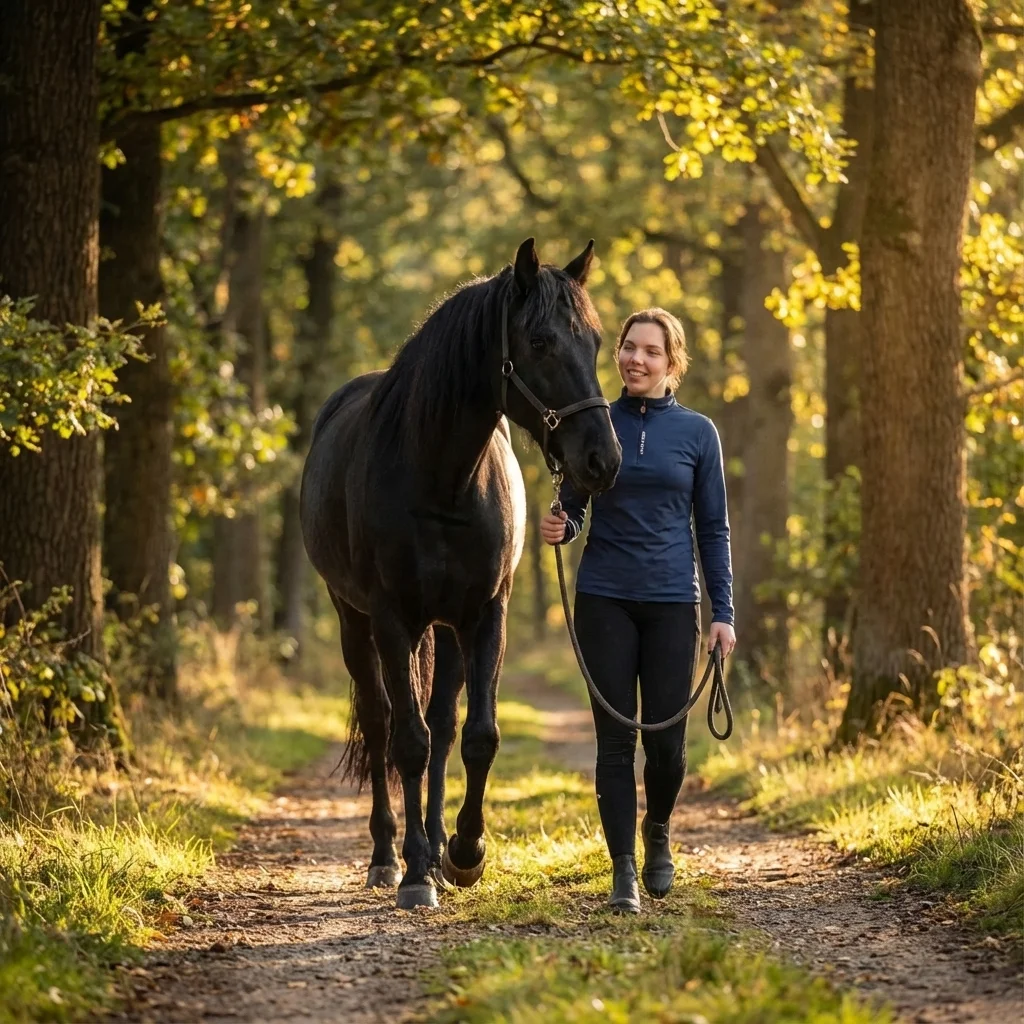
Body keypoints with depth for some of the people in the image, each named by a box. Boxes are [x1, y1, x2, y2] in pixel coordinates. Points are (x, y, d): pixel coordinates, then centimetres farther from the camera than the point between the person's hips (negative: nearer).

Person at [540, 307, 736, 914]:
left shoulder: (697, 432, 2)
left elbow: (714, 529, 5)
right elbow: (572, 508, 10)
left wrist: (723, 612, -1)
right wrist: (560, 529, -14)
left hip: (672, 602, 0)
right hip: (605, 600, 0)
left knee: (666, 740, 1)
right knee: (616, 739, -2)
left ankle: (658, 832, 30)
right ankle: (624, 869, 4)